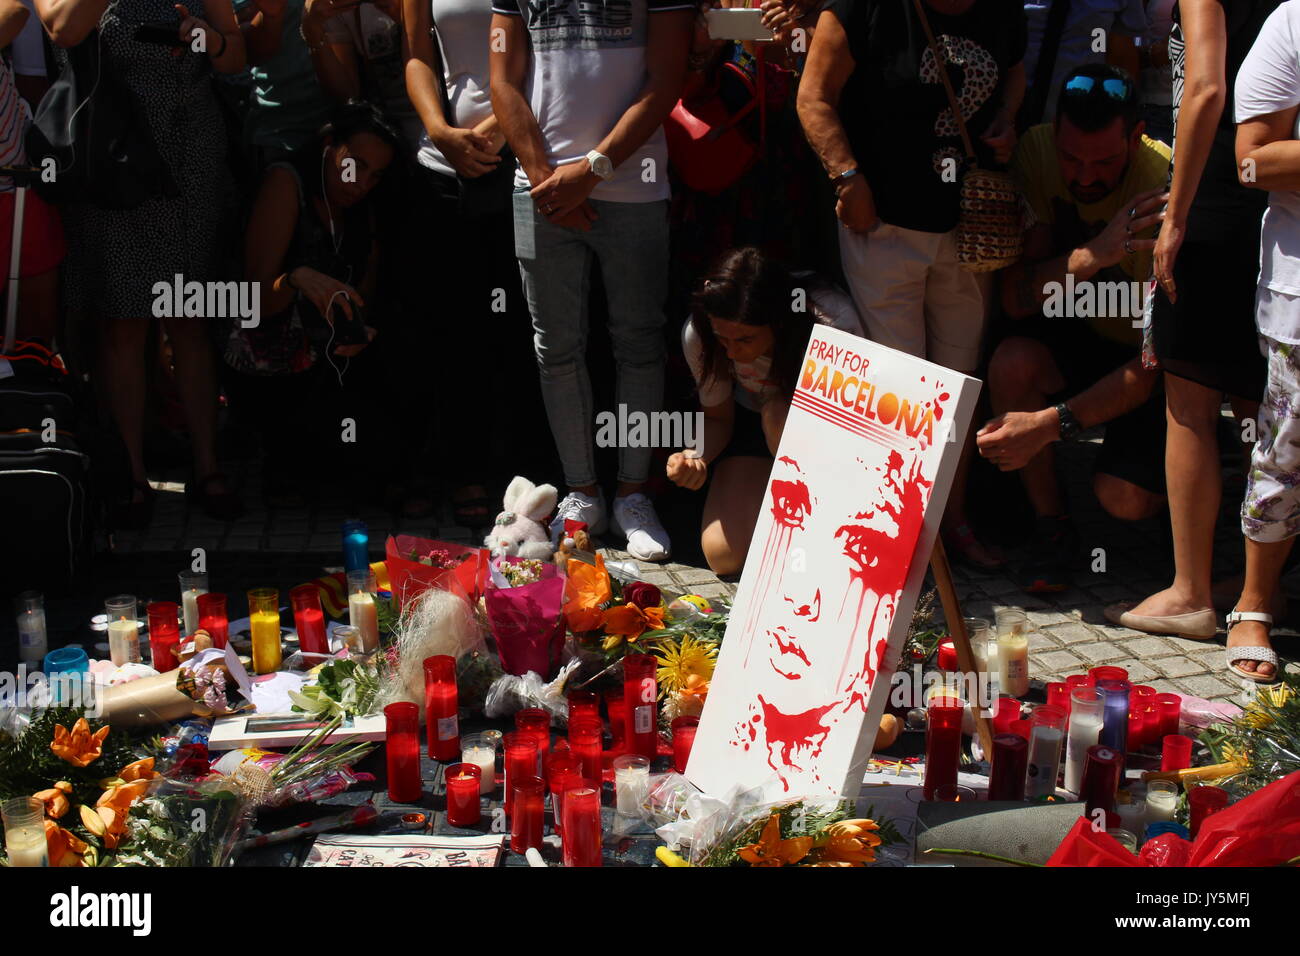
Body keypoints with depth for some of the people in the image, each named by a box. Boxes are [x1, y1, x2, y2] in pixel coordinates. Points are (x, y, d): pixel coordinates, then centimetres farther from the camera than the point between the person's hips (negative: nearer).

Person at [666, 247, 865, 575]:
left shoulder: (834, 323, -36)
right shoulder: (697, 335, -26)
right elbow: (717, 418, -10)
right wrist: (695, 457, -32)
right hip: (753, 421, 2)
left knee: (780, 414, -38)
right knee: (724, 556, -14)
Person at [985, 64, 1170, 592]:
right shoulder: (1038, 149, -18)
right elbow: (1015, 297, -20)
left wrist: (1051, 423, -39)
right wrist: (1094, 254, -39)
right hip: (1080, 334, 3)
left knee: (1125, 498, -21)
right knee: (1011, 363, -29)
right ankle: (1051, 525, -8)